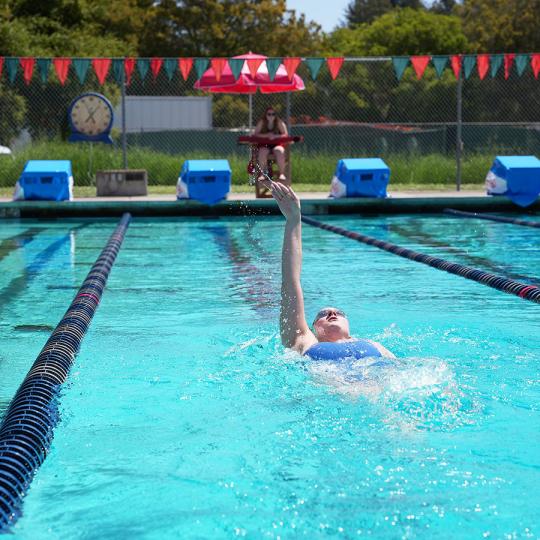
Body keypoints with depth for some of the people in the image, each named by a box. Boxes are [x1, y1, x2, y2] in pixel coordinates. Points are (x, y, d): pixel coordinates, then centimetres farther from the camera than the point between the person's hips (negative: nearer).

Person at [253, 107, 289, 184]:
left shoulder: (279, 123, 3)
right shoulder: (261, 123, 4)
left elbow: (286, 134, -5)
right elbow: (255, 135, -3)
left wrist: (275, 136, -22)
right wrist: (266, 135, -18)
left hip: (277, 144, 0)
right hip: (265, 145, 0)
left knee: (279, 151, -35)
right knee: (262, 152, -34)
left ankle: (282, 174, -31)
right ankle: (261, 174, -29)